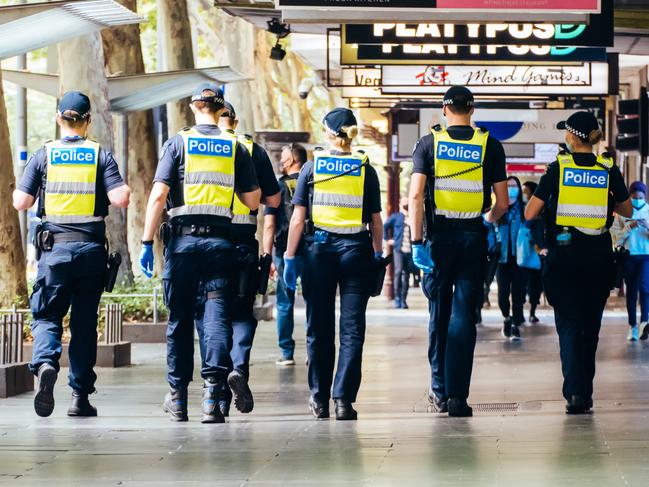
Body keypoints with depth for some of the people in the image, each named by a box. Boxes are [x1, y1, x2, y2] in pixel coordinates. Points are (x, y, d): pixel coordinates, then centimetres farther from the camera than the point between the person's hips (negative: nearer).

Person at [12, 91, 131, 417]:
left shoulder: (44, 155, 1)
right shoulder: (100, 155, 2)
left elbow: (20, 202, -1)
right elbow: (120, 199, -9)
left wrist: (40, 191, 20)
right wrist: (125, 189, 13)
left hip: (55, 247, -1)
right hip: (92, 247, 1)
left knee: (46, 315, 4)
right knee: (84, 322, 8)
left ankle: (46, 364, -26)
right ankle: (80, 395, 9)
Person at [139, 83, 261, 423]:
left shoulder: (177, 143, 1)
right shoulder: (235, 147, 6)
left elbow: (158, 195, -7)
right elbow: (253, 201, 7)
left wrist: (147, 243, -4)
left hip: (183, 239, 0)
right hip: (220, 240, 0)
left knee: (179, 318, 9)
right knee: (217, 317, -2)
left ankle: (177, 397, 15)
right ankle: (212, 394, -15)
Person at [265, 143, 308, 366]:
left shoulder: (278, 187, -1)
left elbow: (269, 225, -3)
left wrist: (268, 257, 0)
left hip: (285, 252, -1)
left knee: (285, 304, 6)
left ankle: (287, 353, 5)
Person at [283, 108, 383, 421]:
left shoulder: (312, 167, 2)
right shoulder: (366, 170, 3)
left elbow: (298, 218, 0)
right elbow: (375, 221, 3)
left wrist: (289, 258, 4)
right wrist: (378, 255, 14)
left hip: (319, 249, 1)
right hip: (356, 250, 0)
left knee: (319, 329, 9)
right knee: (352, 329, 0)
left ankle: (320, 400, 15)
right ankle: (344, 399, -9)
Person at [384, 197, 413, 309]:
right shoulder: (395, 217, 9)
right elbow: (385, 227, 15)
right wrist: (388, 239, 7)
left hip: (410, 250, 2)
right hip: (399, 249, -2)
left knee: (406, 274, 3)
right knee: (398, 271, -14)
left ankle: (403, 300, 7)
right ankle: (397, 298, -10)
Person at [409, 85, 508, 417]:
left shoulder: (429, 144, 1)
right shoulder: (490, 146, 2)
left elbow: (415, 196, -9)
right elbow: (502, 203, 3)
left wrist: (417, 242, -8)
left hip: (439, 236, 0)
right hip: (473, 238, 0)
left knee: (439, 315, 12)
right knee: (464, 317, 0)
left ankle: (439, 390, 16)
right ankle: (458, 396, -4)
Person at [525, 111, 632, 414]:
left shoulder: (558, 168, -5)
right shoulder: (609, 170, 0)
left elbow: (530, 214, -5)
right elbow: (627, 211, 12)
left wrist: (549, 204, 15)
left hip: (564, 254, -2)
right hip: (599, 255, 2)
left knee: (569, 324, -1)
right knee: (590, 325, 13)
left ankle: (574, 392, -17)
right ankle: (585, 393, 18)